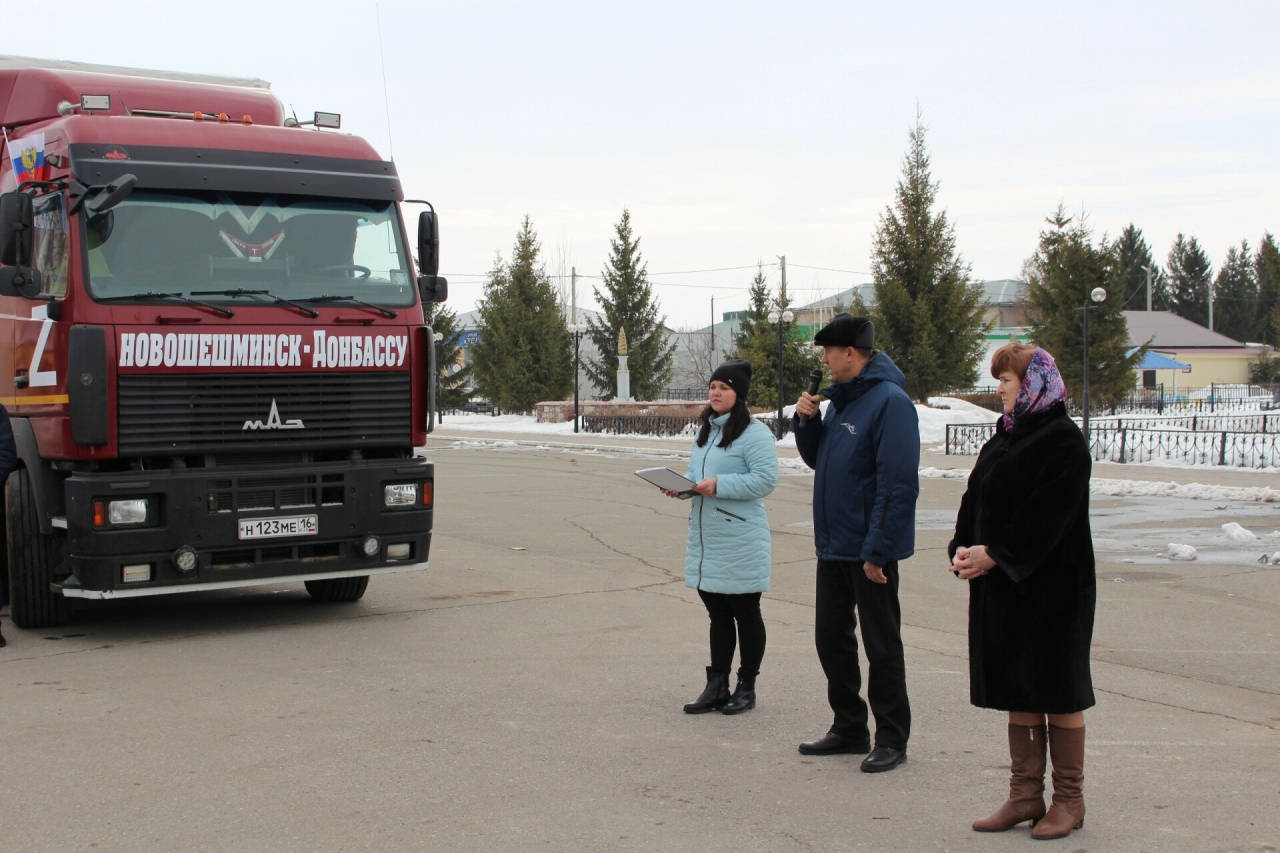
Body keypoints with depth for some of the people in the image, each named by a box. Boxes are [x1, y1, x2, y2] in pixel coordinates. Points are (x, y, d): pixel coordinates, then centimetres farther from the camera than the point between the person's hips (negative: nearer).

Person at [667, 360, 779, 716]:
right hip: (706, 539, 8)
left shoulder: (754, 433, -12)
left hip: (740, 542, -8)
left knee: (745, 614, 5)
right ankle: (717, 686, 21)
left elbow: (766, 479, -21)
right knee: (718, 615, 14)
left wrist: (719, 485, -25)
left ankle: (746, 687, 15)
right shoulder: (706, 431, 15)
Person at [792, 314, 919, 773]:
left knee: (881, 646, 3)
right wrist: (807, 420, 1)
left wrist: (877, 550, -23)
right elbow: (817, 459, 20)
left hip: (870, 552, -9)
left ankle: (891, 739, 14)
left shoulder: (890, 402, -17)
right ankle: (849, 727, 28)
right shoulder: (839, 398, 11)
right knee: (831, 637, 15)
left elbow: (898, 484, -22)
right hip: (833, 545, 9)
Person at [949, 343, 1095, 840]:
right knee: (1017, 692, 11)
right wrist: (963, 548, -4)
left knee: (1057, 691, 2)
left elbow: (1048, 515, -19)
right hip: (1001, 583, 8)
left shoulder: (1062, 440, -11)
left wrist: (994, 554, -19)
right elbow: (975, 500, 11)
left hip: (1052, 586, -8)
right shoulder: (1003, 438, 14)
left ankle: (1069, 798, 13)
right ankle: (1026, 795, 19)